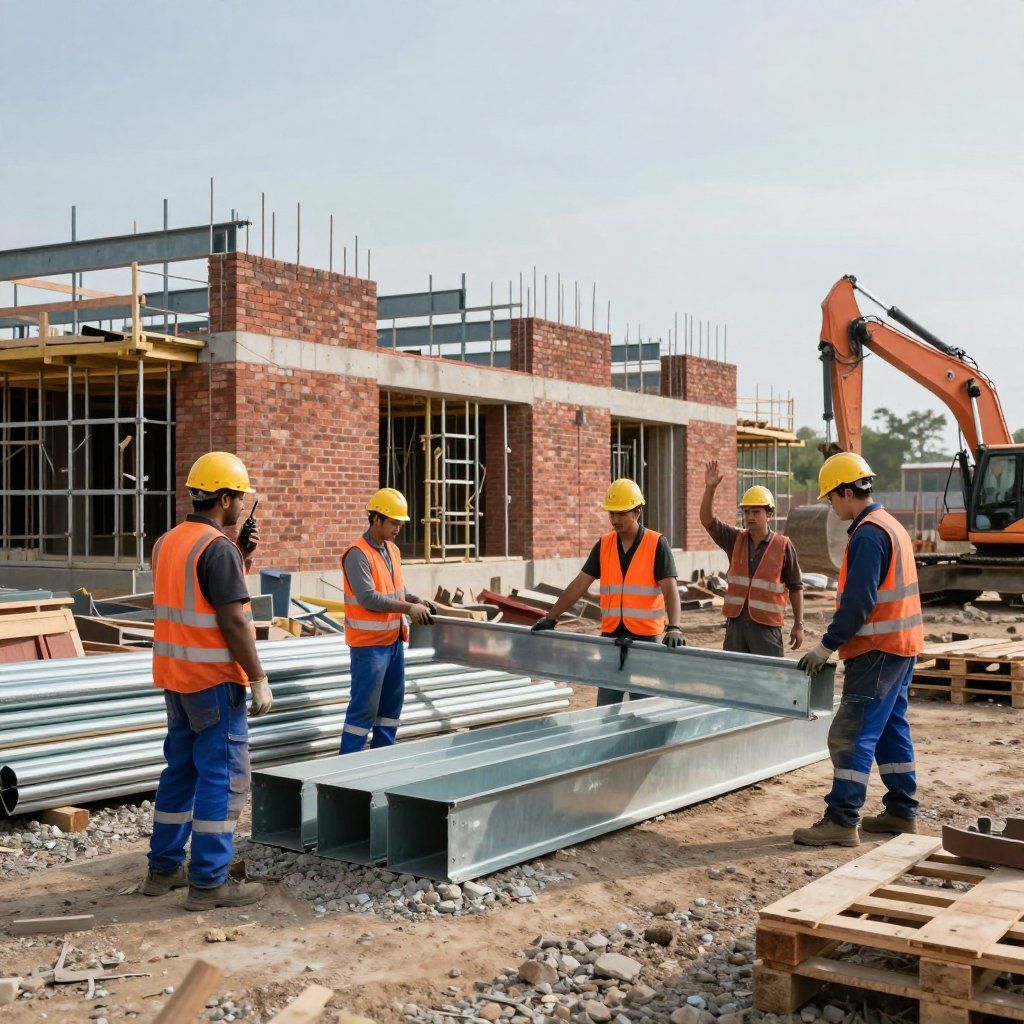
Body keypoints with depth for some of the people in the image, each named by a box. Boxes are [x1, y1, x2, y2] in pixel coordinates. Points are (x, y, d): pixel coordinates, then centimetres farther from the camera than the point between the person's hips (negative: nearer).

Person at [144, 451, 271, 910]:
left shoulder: (166, 543, 10)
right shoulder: (218, 548, -17)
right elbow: (233, 621, -21)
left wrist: (240, 559, 15)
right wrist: (259, 680, -16)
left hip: (176, 677, 9)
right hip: (214, 681, -9)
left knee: (181, 769, 17)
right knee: (223, 777, -3)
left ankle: (164, 868, 23)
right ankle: (209, 882, 0)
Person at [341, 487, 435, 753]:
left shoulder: (393, 550, 11)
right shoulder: (358, 554, -16)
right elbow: (368, 597, -23)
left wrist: (417, 601, 3)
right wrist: (408, 608, -21)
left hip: (394, 639, 9)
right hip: (369, 643, -9)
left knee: (392, 702, 16)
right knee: (364, 706, -6)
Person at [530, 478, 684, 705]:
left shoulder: (657, 545, -6)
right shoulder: (604, 545, 6)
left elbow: (670, 588, -15)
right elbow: (579, 585, 8)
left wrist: (674, 627, -30)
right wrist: (550, 618, 3)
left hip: (646, 638, -4)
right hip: (611, 636, 4)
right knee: (606, 707, 5)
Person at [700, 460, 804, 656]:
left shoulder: (783, 546, -4)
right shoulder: (736, 540, 7)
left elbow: (796, 587, 0)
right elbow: (707, 520, -3)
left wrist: (798, 625, -1)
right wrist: (710, 488, -17)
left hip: (766, 625, -4)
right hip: (735, 621, 4)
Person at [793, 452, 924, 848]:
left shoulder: (868, 535, -17)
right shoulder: (891, 526, 15)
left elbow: (857, 603, -22)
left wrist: (827, 646, -15)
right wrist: (838, 642, 19)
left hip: (878, 652, -11)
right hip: (901, 645, 11)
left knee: (851, 735, -9)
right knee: (891, 728, 17)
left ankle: (841, 822, -7)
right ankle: (902, 811, 25)